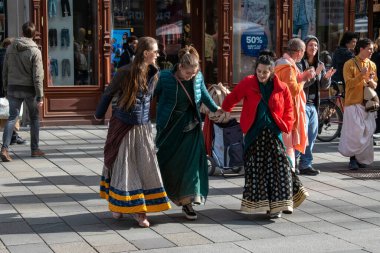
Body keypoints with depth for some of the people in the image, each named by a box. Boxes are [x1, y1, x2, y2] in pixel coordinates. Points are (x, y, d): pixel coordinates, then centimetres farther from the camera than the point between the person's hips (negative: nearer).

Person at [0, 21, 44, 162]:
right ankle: (35, 149, 20)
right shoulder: (34, 51, -11)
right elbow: (37, 76, -14)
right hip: (29, 89, -3)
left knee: (12, 118, 4)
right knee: (34, 118, 13)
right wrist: (40, 96, -12)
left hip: (13, 88, 3)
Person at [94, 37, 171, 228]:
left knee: (146, 167, 1)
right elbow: (108, 94, -1)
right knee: (122, 167, 6)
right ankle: (118, 205, 24)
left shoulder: (153, 74, 0)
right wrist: (99, 115, 11)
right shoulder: (125, 72, -15)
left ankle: (138, 209, 9)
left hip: (143, 128, 5)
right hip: (122, 126, -4)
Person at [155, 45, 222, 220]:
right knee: (165, 161, 8)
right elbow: (154, 94, -2)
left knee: (191, 160, -5)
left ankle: (187, 201, 1)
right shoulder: (165, 77, -16)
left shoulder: (198, 77, -6)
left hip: (190, 125, 2)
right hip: (168, 125, -2)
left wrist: (214, 108, 23)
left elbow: (203, 93, 14)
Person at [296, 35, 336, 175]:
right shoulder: (299, 64, -8)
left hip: (313, 105, 7)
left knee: (311, 136, 9)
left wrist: (327, 77, -8)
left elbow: (323, 86, 13)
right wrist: (314, 74, -25)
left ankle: (306, 165, 17)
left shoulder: (320, 65, 13)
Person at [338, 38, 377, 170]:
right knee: (355, 132, -9)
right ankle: (353, 158, 4)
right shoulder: (350, 64, -3)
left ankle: (362, 158, 13)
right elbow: (349, 83, -9)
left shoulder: (372, 65, 12)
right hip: (354, 103, -5)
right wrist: (361, 75, -21)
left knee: (367, 132, 3)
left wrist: (371, 81, -8)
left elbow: (375, 85, 14)